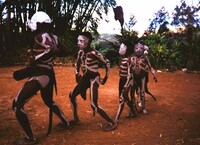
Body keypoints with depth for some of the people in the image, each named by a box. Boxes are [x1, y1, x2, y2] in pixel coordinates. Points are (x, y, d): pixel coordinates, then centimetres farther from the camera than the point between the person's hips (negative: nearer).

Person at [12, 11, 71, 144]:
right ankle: (66, 122, 44)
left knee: (17, 104, -2)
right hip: (49, 75, 9)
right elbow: (66, 51, 10)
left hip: (39, 75, -9)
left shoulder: (40, 36, -15)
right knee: (49, 102, 31)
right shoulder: (53, 37, 7)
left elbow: (54, 50, -31)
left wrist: (36, 59, -23)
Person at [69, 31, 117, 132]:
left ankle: (112, 123, -1)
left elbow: (107, 63, -12)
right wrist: (77, 74, 14)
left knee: (93, 105, -13)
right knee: (72, 95, 13)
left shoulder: (94, 53, -22)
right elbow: (77, 64, 20)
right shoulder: (80, 52, 0)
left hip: (93, 78, -8)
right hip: (85, 78, 8)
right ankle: (76, 120, 26)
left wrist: (106, 77, -6)